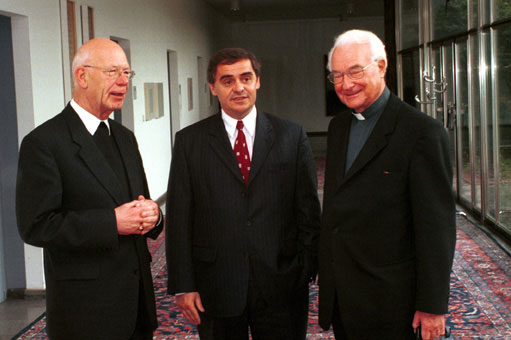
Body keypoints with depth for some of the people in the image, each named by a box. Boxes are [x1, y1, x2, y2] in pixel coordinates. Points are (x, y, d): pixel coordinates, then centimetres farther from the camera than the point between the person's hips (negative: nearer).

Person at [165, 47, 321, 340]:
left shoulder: (292, 136, 3)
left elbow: (309, 209, 4)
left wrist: (307, 270, -1)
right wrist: (183, 286, -3)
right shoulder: (189, 141, 3)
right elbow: (179, 218, 1)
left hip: (281, 285, 0)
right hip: (216, 288, 0)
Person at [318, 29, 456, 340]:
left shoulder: (423, 132, -14)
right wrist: (325, 273, 14)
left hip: (388, 299, -6)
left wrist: (432, 306, -15)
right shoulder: (338, 127, 10)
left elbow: (437, 227, -15)